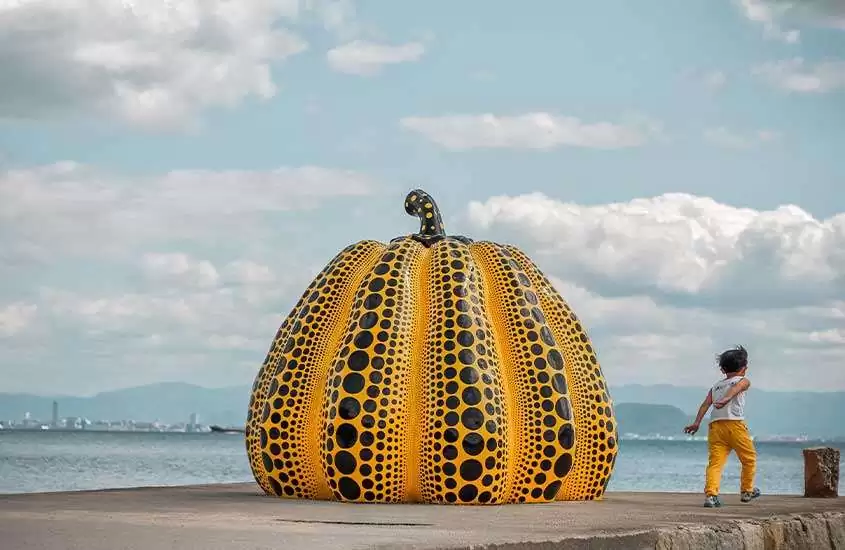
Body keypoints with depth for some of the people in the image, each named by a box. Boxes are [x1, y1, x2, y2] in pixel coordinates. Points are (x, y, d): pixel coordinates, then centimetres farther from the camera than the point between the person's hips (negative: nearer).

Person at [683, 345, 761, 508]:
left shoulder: (715, 386, 26)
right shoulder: (743, 381, 13)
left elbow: (705, 404, 9)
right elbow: (734, 390, -11)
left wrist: (697, 423, 0)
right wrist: (726, 400, -30)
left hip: (715, 426, 4)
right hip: (734, 423, -4)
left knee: (715, 462, -4)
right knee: (749, 459, 15)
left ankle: (710, 495, -20)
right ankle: (747, 492, 24)